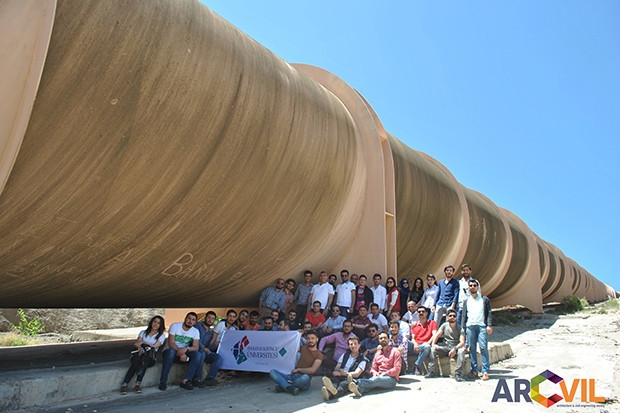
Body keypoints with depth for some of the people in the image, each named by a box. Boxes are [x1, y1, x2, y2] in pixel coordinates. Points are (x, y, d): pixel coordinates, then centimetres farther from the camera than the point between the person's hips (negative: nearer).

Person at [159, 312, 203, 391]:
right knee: (171, 351, -38)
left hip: (185, 354, 3)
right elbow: (171, 343, -17)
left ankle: (185, 381, -26)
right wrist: (180, 353, -32)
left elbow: (196, 347, -12)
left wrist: (186, 349, -34)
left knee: (198, 354, -25)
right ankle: (163, 381, -26)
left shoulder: (195, 331, 0)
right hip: (172, 351, -3)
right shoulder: (175, 326, -8)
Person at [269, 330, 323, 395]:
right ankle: (290, 388, -35)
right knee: (272, 372, -17)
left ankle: (283, 386, -24)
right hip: (292, 376, 5)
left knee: (305, 377, -42)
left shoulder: (319, 355, 0)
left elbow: (312, 370, -13)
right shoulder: (303, 348, 18)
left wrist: (298, 369, -5)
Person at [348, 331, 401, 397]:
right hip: (378, 377, 4)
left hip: (391, 379, -4)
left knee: (376, 379, -37)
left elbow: (397, 369, -4)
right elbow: (373, 368, 19)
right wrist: (374, 373, -5)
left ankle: (357, 383, -65)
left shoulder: (395, 352, 7)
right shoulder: (377, 353, 23)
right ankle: (359, 390, -67)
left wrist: (384, 374, -12)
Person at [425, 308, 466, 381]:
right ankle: (431, 371, -20)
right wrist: (433, 343, -26)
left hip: (456, 348, -2)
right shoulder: (444, 325, 5)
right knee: (433, 349, -22)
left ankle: (458, 374, -32)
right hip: (445, 348, 2)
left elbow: (462, 342, -15)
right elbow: (437, 335, -6)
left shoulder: (460, 329, -3)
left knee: (462, 350, -35)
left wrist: (455, 349, -33)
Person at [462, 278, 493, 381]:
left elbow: (489, 313, 6)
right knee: (471, 348, 1)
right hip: (470, 326, 3)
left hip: (482, 326, -3)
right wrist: (463, 328, 9)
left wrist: (489, 325, -6)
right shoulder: (466, 301, 20)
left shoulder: (484, 299, 12)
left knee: (483, 347, -11)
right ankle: (474, 371, 7)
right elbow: (464, 316, 18)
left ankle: (485, 371, -7)